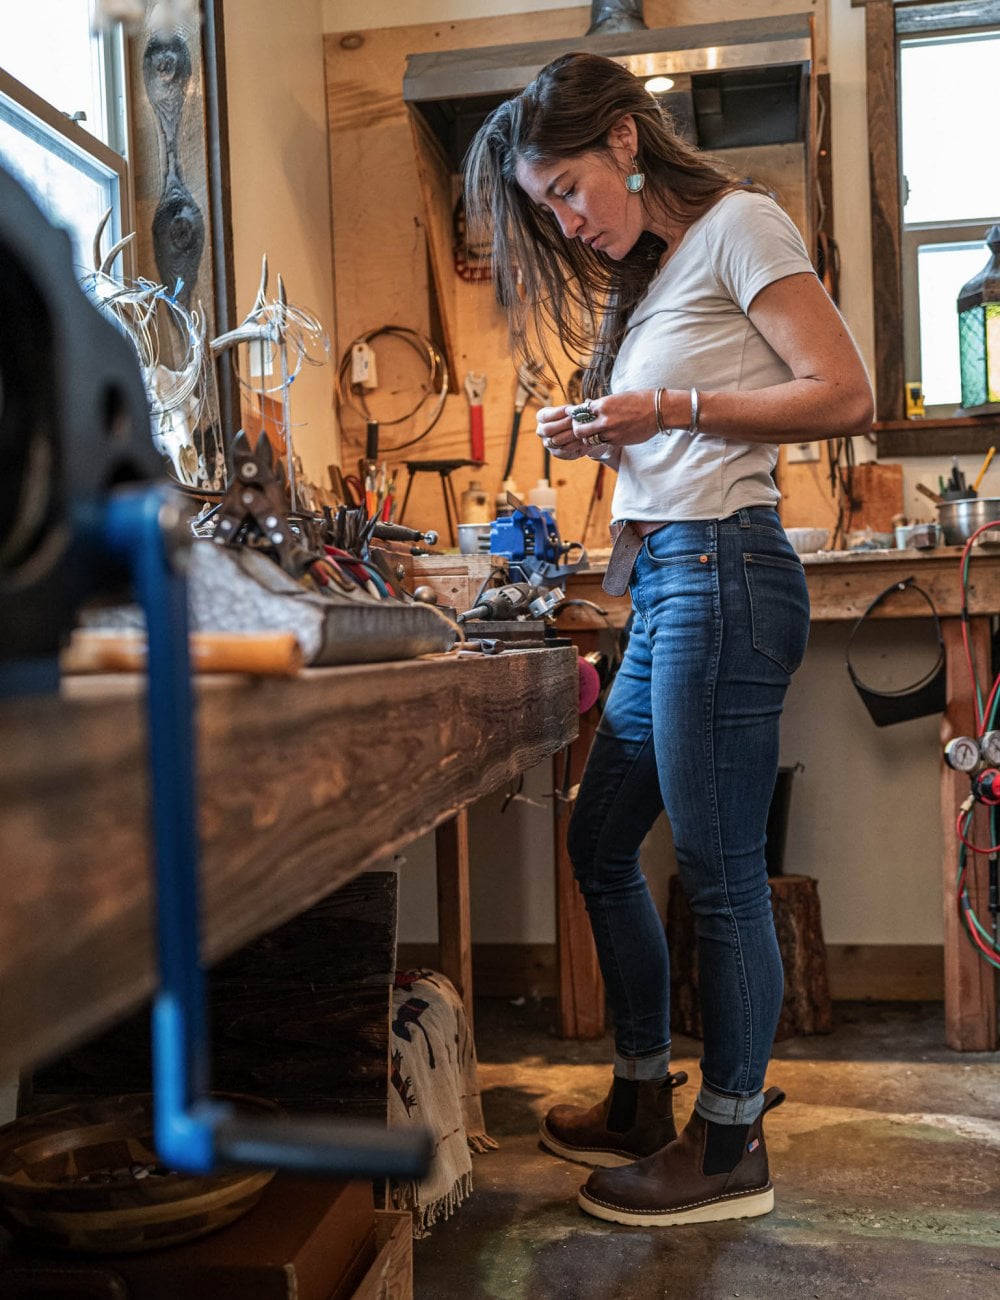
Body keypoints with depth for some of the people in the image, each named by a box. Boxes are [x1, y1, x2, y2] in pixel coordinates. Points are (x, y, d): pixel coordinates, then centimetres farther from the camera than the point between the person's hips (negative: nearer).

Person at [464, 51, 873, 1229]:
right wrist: (608, 439, 2)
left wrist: (670, 408, -14)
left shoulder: (738, 223, -1)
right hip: (663, 583, 10)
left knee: (719, 871, -2)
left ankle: (730, 1146, 14)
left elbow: (844, 398, -10)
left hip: (722, 569, -10)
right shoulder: (650, 275, 22)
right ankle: (643, 1104, 28)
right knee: (600, 843, 13)